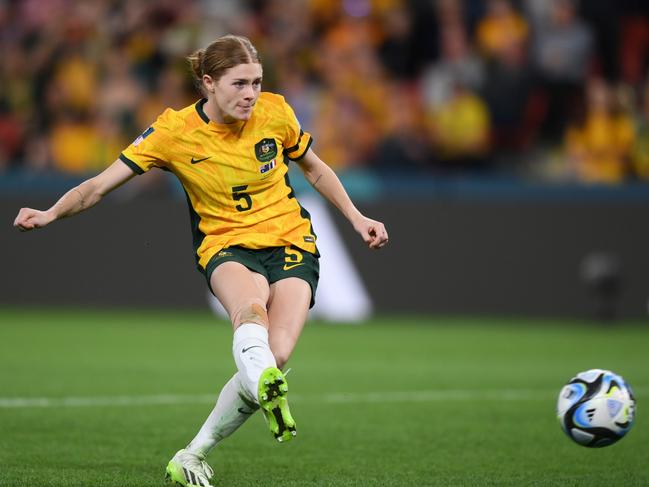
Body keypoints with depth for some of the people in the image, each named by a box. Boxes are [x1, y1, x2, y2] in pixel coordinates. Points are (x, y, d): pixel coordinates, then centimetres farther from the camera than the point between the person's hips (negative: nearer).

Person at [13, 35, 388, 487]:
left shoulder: (274, 111, -4)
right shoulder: (174, 131, -10)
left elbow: (315, 168, 16)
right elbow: (101, 185, -10)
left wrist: (357, 218, 15)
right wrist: (52, 213, -26)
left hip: (291, 243, 1)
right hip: (227, 246, -1)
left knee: (275, 355, -22)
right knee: (250, 308, -39)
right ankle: (268, 393, -67)